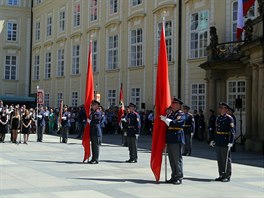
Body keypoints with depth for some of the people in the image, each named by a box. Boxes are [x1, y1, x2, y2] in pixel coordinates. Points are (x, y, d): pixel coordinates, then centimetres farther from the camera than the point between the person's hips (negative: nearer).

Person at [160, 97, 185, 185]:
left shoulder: (181, 114, -6)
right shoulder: (170, 114, 18)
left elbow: (174, 123, -22)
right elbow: (167, 124, 22)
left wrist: (165, 119, -18)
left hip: (177, 140, -8)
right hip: (169, 140, 8)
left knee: (177, 159, -3)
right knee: (172, 160, 11)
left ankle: (179, 177, 2)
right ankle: (174, 177, 19)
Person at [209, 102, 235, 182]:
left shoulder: (229, 118, -9)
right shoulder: (218, 118, 14)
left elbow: (232, 131, -14)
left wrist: (231, 142, -20)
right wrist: (213, 140, 18)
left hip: (225, 143, -7)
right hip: (218, 143, 7)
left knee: (226, 160, 0)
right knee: (219, 160, 11)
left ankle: (227, 176, 8)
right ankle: (221, 175, 21)